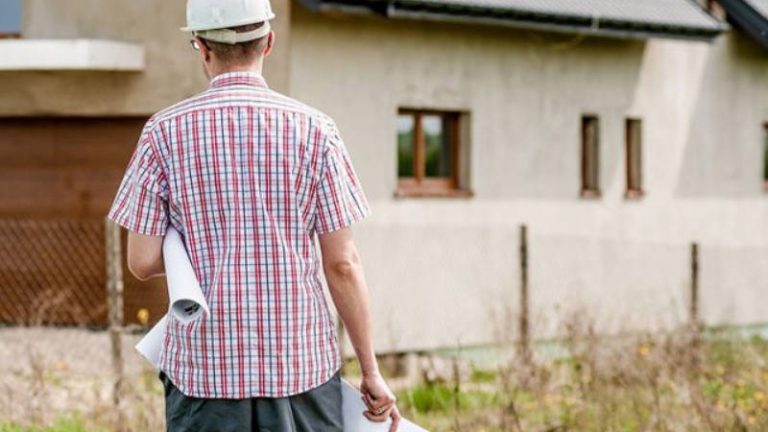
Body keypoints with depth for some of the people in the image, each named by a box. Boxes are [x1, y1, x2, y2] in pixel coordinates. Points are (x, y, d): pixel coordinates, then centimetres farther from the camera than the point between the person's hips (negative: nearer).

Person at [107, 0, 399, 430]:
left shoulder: (166, 132, -2)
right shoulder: (314, 130, -2)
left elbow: (143, 261, -2)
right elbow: (342, 263, -3)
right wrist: (371, 371, 4)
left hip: (204, 365, 0)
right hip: (302, 362, 0)